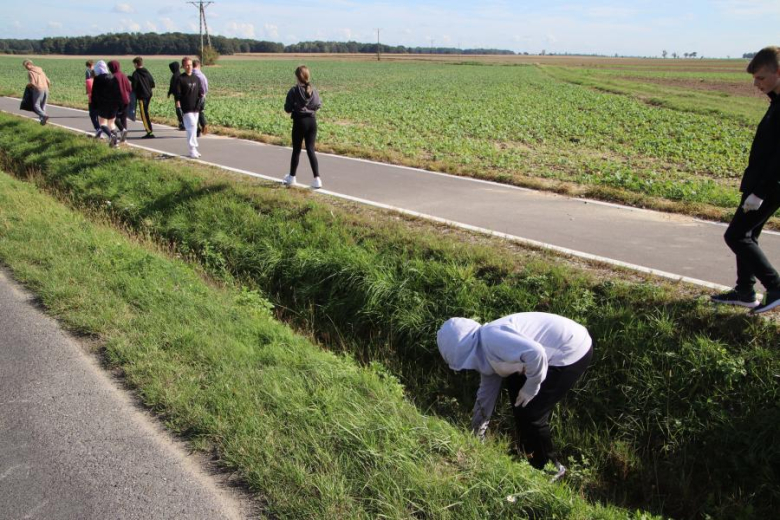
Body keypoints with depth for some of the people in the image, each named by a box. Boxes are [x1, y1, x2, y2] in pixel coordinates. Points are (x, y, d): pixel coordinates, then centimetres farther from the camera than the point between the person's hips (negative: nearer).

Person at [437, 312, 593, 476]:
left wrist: (531, 386, -19)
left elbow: (535, 353, -35)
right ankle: (528, 451, 37)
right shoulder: (485, 353, 9)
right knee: (514, 385, 23)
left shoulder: (491, 338, -23)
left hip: (574, 352, -10)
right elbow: (487, 392, 19)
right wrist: (477, 433, 27)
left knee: (531, 415, -3)